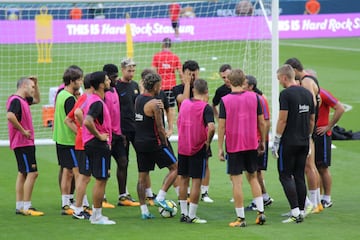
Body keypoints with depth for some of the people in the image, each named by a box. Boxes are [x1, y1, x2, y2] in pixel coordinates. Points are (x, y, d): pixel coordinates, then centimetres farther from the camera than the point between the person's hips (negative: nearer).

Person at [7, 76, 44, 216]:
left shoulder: (23, 100, 14)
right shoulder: (16, 100, -16)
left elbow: (37, 100, 32)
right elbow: (10, 116, -33)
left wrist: (36, 83, 18)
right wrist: (23, 131, -25)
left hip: (26, 143, 10)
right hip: (23, 143, -10)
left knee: (22, 173, 12)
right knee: (32, 173, -11)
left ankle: (20, 206, 16)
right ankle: (26, 207, -10)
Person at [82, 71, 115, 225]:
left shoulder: (92, 99, 12)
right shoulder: (97, 102, -19)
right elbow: (87, 121, -32)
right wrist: (99, 135, -20)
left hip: (92, 144, 10)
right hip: (99, 145, -10)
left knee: (100, 179, 16)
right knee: (101, 180, -4)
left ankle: (96, 214, 21)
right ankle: (97, 216, 1)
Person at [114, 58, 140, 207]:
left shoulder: (135, 85, 11)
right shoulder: (116, 86, -8)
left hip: (136, 128, 6)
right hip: (123, 129, -6)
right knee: (123, 162, -1)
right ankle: (122, 196, 5)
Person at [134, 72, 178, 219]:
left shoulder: (138, 99, 8)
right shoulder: (154, 104, -15)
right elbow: (160, 128, -13)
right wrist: (165, 143, 1)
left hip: (139, 142, 8)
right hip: (153, 142, -8)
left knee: (142, 176, 9)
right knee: (175, 168, 4)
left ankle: (144, 210, 8)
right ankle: (160, 197, -4)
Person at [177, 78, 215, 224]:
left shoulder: (184, 103, 4)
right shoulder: (205, 107, -14)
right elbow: (211, 127, -25)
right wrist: (208, 141, -11)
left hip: (182, 147, 5)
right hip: (198, 149, -5)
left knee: (183, 179, 13)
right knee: (196, 181, 1)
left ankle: (184, 213, 18)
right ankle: (192, 216, 1)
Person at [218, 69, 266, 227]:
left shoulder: (225, 100, -8)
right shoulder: (254, 97, 0)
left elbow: (221, 126, -9)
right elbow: (261, 122, 4)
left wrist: (220, 148, -3)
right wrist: (262, 141, 16)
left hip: (233, 146, -3)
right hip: (251, 144, 3)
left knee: (236, 181, 1)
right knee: (253, 177, 18)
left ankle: (240, 218, 2)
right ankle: (260, 212, 10)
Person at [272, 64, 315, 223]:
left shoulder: (286, 94, -12)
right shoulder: (307, 93, 10)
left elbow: (282, 120, -16)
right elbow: (312, 119, 14)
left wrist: (276, 141, -10)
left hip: (289, 143, -7)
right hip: (304, 143, 7)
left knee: (285, 176, -2)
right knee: (300, 176, 11)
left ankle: (295, 212, -11)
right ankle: (301, 211, 12)